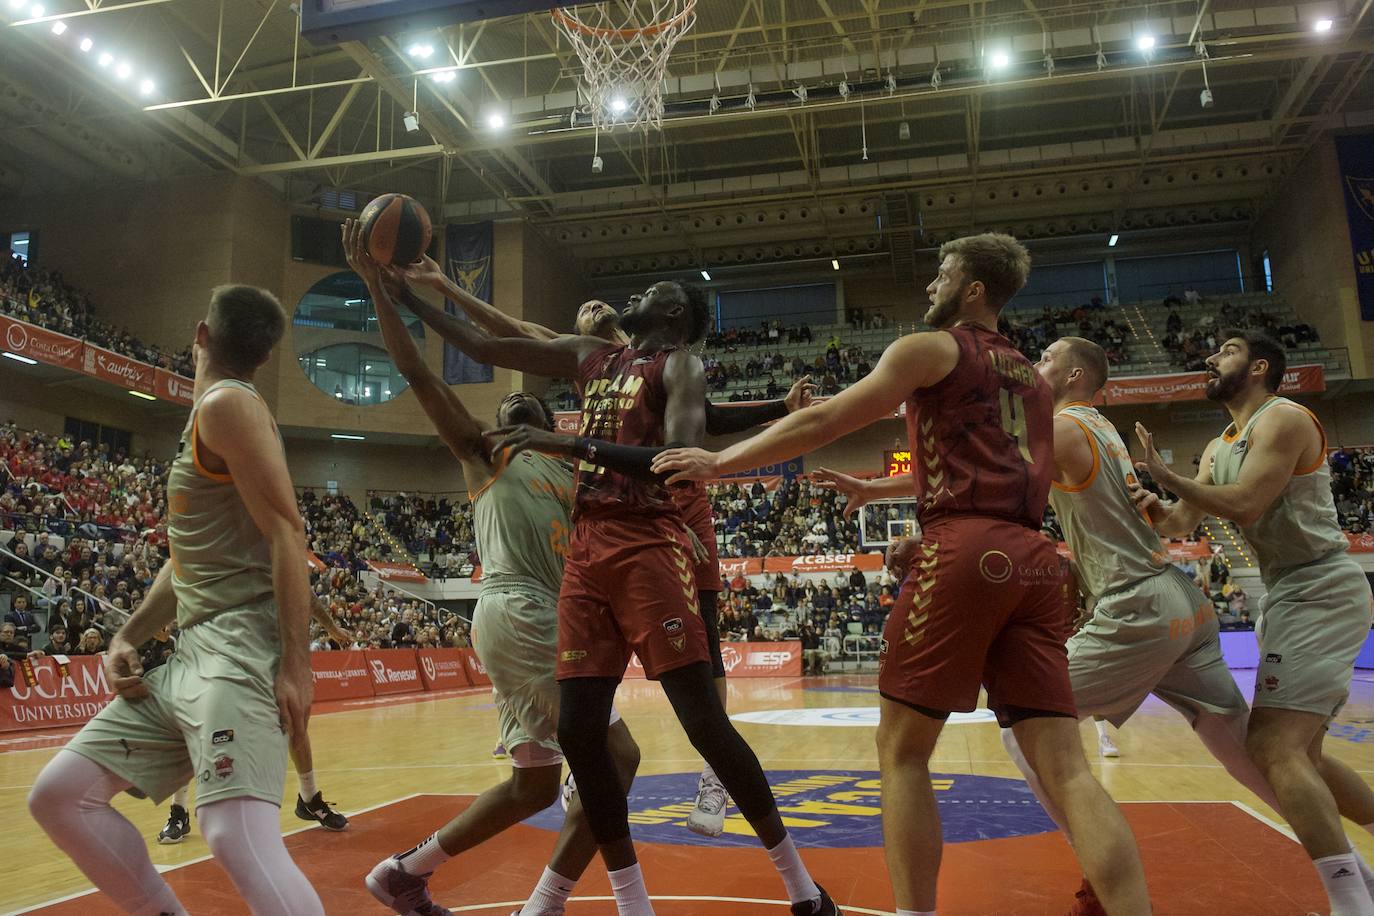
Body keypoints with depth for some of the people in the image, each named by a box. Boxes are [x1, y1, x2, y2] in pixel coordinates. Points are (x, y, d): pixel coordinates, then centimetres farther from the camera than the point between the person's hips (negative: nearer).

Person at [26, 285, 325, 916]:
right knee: (58, 795, 13)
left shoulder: (227, 404, -9)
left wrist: (296, 665, -23)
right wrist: (127, 638, 15)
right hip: (192, 653, 10)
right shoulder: (206, 417, 21)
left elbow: (286, 535, -18)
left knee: (238, 834, -23)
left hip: (237, 650, -10)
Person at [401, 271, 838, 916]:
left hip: (649, 547, -7)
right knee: (577, 730, 1)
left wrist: (569, 445, -23)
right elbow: (483, 348, 26)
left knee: (703, 722, -7)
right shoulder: (589, 358, 22)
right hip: (585, 550, 7)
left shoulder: (680, 365, 1)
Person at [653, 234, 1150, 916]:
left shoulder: (930, 348, 7)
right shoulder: (1031, 378, 28)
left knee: (901, 749, 5)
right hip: (1033, 557, 7)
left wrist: (717, 462, 8)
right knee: (1064, 765, 3)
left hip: (964, 552, -7)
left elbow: (820, 425, 2)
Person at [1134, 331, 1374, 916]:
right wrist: (1158, 511, -8)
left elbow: (1244, 505, -22)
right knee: (1299, 753, 16)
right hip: (1288, 598, 10)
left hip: (1321, 592, -10)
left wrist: (1165, 476, -14)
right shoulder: (1218, 449, 17)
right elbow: (1182, 522, 13)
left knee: (1273, 747, -19)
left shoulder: (1284, 419, -10)